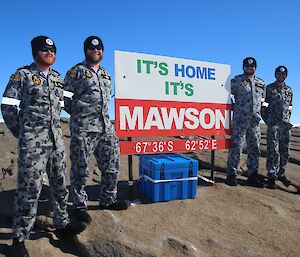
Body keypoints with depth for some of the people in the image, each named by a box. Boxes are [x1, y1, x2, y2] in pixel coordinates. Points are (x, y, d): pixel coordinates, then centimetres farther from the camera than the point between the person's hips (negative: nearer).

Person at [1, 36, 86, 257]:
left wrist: (52, 128, 15)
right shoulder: (22, 75, -1)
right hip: (32, 141, -5)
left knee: (60, 183, 11)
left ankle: (62, 225, 25)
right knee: (29, 187, -4)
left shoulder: (57, 77, 15)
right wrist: (22, 133, 1)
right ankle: (19, 238, 11)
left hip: (56, 138, 6)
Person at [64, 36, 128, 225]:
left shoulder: (106, 74, 19)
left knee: (112, 165, 10)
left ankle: (108, 200, 28)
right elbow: (65, 98, -1)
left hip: (106, 127, 6)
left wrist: (101, 115, 14)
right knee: (81, 169, 3)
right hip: (83, 129, -6)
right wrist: (81, 114, 0)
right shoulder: (77, 71, 1)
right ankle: (80, 206, 20)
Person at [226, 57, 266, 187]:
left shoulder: (261, 83, 18)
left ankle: (252, 177, 17)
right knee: (236, 147, -5)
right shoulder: (236, 80, 4)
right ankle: (231, 175, 5)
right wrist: (233, 106, -6)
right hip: (240, 119, -5)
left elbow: (264, 98, 31)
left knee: (254, 149, 7)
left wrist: (261, 101, 14)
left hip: (255, 121, 5)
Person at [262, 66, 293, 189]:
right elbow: (264, 106, 2)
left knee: (285, 151, 9)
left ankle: (281, 174, 21)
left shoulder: (289, 90, 17)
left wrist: (287, 121, 12)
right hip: (273, 124, -5)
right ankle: (272, 177, -2)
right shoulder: (269, 88, 3)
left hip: (286, 125, 5)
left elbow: (290, 107, 22)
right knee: (273, 151, -7)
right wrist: (268, 121, -4)